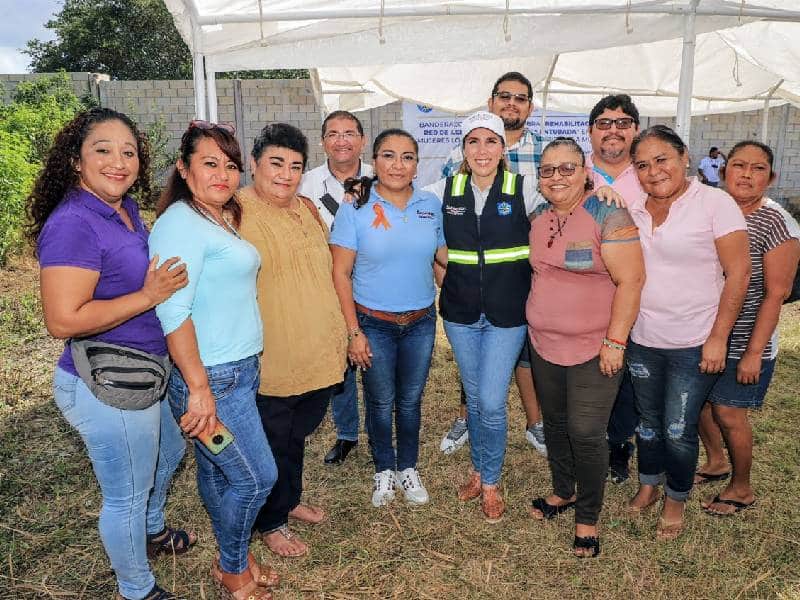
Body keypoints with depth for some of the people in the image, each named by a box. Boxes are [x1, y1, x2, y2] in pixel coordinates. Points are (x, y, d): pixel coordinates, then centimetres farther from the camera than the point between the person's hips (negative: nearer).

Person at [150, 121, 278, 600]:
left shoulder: (223, 218, 11)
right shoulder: (181, 223, -17)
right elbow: (173, 312, -23)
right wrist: (199, 388, -22)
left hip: (241, 369, 8)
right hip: (212, 378, -8)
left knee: (217, 471, 20)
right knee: (256, 477, 3)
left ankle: (235, 557, 36)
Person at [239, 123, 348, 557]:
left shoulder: (308, 209, 9)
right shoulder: (236, 213, -15)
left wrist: (339, 334, 20)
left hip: (319, 354, 7)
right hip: (270, 362, -7)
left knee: (298, 435, 24)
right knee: (274, 444, 12)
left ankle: (289, 501, 46)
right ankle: (270, 524, 34)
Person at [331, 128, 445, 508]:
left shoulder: (431, 205, -1)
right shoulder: (355, 207, -10)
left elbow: (446, 256, 8)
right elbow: (341, 273, -10)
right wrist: (353, 331, -12)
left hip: (421, 322, 3)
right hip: (373, 323, -2)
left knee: (410, 401, 16)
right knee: (381, 403, 13)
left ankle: (408, 468, 37)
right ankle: (384, 470, 35)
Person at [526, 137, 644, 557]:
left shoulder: (607, 215, -14)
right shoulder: (539, 217, 6)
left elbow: (631, 280, -17)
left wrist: (615, 340, -18)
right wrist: (536, 324, 14)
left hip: (594, 349, -6)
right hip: (544, 345, 6)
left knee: (586, 434, -1)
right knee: (554, 423, 18)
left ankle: (588, 516, 20)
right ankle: (563, 491, 40)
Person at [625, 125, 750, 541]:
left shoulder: (714, 203, -11)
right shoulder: (632, 208, 2)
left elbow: (738, 272, -12)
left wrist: (718, 338, -14)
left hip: (693, 344, -4)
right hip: (641, 339, 4)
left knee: (678, 430, 4)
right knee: (648, 421, 18)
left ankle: (676, 499, 28)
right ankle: (648, 485, 40)